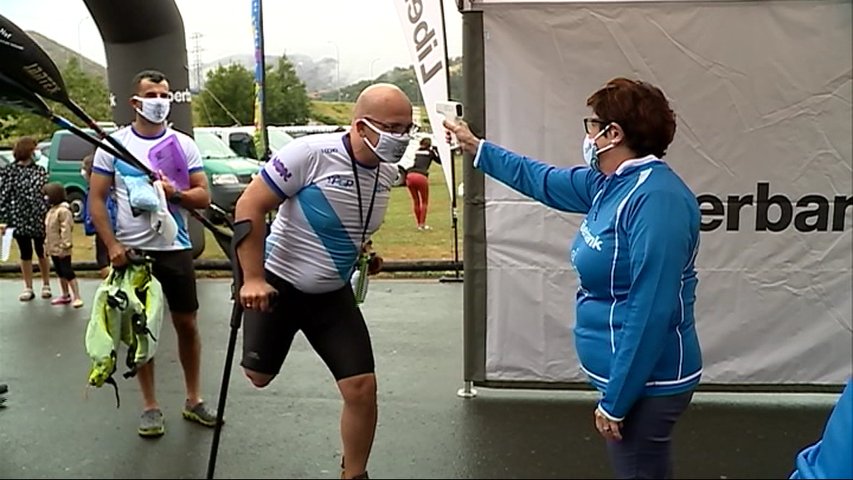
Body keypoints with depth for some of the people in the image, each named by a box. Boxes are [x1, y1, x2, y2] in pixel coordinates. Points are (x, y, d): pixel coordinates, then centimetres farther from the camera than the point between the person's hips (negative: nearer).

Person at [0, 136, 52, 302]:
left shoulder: (40, 170, 5)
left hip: (39, 218, 1)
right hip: (20, 219, -1)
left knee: (42, 252, 8)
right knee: (25, 253, 7)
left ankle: (46, 285, 21)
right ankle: (28, 288, 18)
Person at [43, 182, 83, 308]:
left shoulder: (63, 210, -18)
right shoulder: (52, 210, 13)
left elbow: (66, 230, -22)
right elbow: (48, 230, 19)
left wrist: (64, 246, -24)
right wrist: (47, 245, 18)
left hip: (62, 250, -10)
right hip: (53, 248, 10)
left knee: (68, 272, -8)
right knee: (60, 273, 16)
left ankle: (77, 297, -5)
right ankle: (65, 295, 26)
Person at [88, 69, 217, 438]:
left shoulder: (183, 144, 3)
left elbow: (203, 197, 2)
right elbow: (96, 199, 0)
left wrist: (174, 193, -18)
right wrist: (112, 245, -10)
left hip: (175, 248, 1)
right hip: (131, 251, -1)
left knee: (187, 325, 7)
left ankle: (194, 400, 21)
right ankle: (150, 407, 20)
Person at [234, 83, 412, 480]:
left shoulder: (387, 173, -4)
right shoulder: (311, 153, -25)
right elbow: (249, 207, -20)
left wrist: (360, 248, 4)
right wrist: (253, 279, -22)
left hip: (333, 294, 4)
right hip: (278, 283, -4)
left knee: (362, 388, -3)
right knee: (259, 377, 12)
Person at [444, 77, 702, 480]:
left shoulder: (657, 199, -26)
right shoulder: (612, 183, 4)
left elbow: (651, 314, -29)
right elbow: (542, 181, 20)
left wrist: (615, 401, -23)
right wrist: (475, 147, 26)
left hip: (643, 383, -10)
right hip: (626, 371, 10)